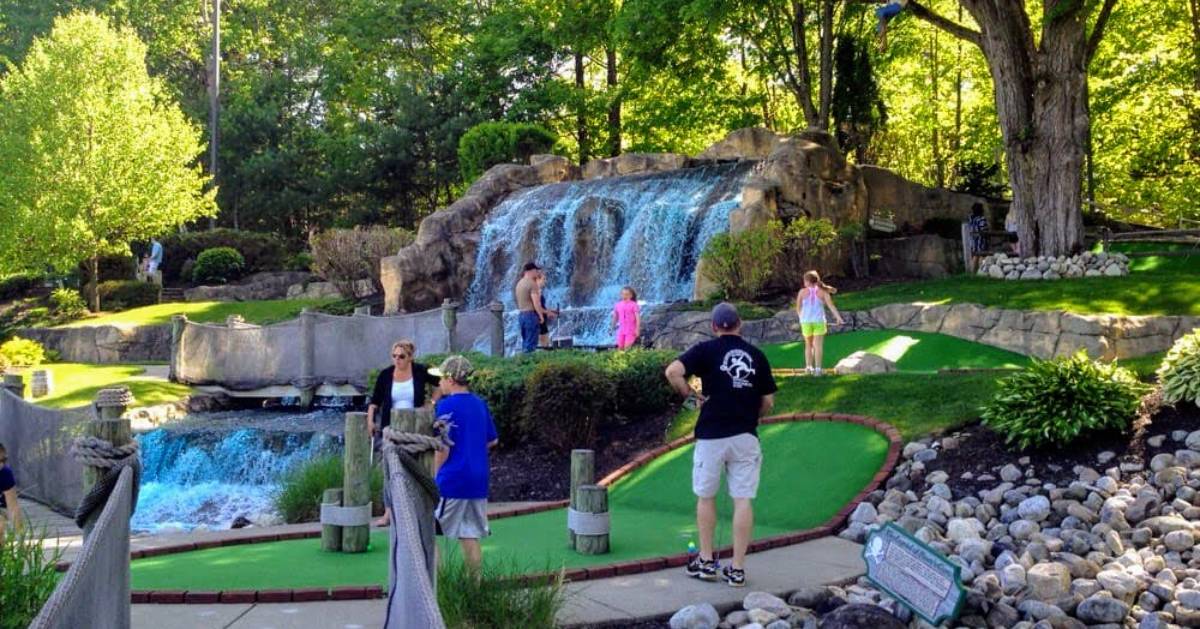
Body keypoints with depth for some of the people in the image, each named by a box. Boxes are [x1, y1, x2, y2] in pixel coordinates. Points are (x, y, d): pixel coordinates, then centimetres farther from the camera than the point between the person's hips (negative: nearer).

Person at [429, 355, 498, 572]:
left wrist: (435, 476, -1)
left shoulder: (446, 405, -11)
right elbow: (492, 441, 17)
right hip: (478, 480, 7)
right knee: (469, 536, 11)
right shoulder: (480, 403, 10)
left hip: (452, 479, -7)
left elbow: (443, 447, -13)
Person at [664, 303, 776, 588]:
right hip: (746, 436, 2)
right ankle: (737, 569, 5)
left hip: (711, 435, -2)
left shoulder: (706, 350, -1)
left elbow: (672, 372, -16)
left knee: (705, 497, 14)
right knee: (743, 500, 3)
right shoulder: (757, 355, 8)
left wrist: (690, 394, -2)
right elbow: (768, 403, 9)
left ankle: (706, 561, 20)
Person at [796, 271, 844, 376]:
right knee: (818, 346, 0)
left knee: (808, 345, 16)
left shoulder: (802, 292, 1)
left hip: (806, 321, 1)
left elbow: (798, 308, 6)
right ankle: (817, 368, -8)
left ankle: (809, 367, 10)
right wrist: (838, 317, -8)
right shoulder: (823, 292, 1)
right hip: (819, 321, -1)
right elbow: (831, 305, -7)